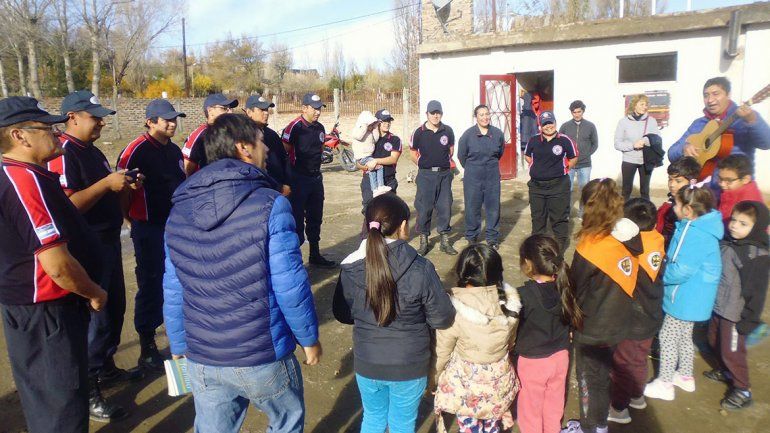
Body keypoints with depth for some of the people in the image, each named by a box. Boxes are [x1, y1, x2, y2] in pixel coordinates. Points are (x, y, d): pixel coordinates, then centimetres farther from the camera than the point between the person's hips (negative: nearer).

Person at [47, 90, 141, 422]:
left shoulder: (93, 152, 13)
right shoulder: (62, 154, -17)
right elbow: (66, 205, -27)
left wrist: (124, 187, 3)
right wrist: (107, 183, -24)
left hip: (109, 241, 10)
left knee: (115, 308, 19)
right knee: (94, 316, -3)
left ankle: (106, 368, 36)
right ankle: (86, 392, 10)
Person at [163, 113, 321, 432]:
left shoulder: (180, 209, 0)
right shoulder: (269, 205, -16)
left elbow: (174, 291, 4)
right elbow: (290, 286, -18)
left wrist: (179, 346, 16)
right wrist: (309, 338, -3)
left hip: (202, 359, 5)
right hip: (263, 357, -4)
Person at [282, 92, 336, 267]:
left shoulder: (319, 128, 9)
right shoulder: (294, 127, -15)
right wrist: (289, 177, -12)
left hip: (316, 178, 8)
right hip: (299, 180, -8)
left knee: (315, 218, 15)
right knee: (297, 220, -3)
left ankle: (315, 255, 28)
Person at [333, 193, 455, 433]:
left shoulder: (351, 267, -14)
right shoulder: (420, 269, -23)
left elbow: (342, 314, 0)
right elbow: (442, 318, -14)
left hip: (366, 364, 3)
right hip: (409, 367, -2)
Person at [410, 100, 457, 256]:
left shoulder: (448, 131, 1)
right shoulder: (419, 132, -5)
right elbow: (413, 153, 7)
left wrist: (444, 164, 11)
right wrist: (424, 166, 5)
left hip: (444, 174, 2)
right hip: (426, 175, -2)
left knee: (445, 207, 6)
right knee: (424, 208, 1)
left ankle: (445, 241, 17)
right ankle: (423, 242, 13)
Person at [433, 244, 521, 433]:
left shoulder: (453, 309, -27)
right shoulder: (509, 300, -16)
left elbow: (442, 353, -13)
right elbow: (511, 341, 2)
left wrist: (436, 378, 5)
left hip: (466, 381, -3)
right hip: (499, 378, 4)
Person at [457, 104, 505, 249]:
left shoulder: (498, 133, -1)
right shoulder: (468, 134, -8)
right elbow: (461, 155, 5)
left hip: (492, 177, 2)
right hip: (473, 178, -2)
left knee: (493, 207, 6)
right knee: (472, 208, 5)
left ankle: (493, 238, 19)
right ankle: (471, 236, 21)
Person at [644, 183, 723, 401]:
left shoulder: (696, 235, -29)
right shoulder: (697, 227, 2)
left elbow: (681, 271, -30)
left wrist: (659, 273, -14)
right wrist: (667, 265, 2)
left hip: (685, 298, -10)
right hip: (691, 298, 10)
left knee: (668, 337, 4)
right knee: (683, 336, 24)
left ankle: (664, 383, 18)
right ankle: (685, 376, 40)